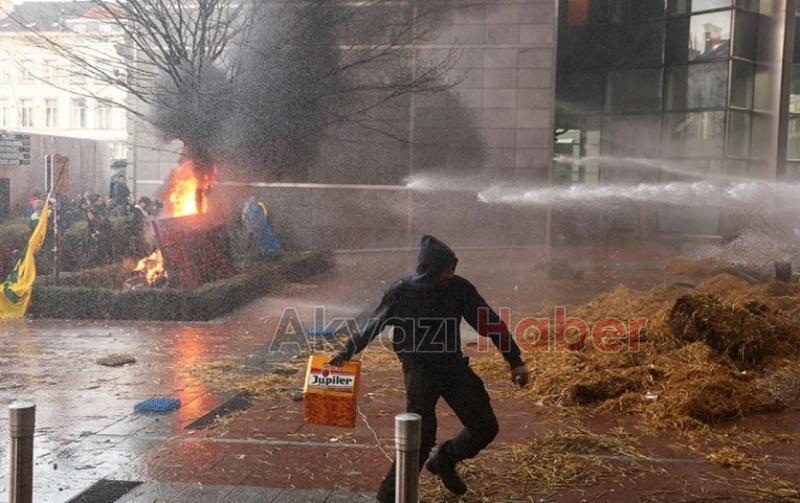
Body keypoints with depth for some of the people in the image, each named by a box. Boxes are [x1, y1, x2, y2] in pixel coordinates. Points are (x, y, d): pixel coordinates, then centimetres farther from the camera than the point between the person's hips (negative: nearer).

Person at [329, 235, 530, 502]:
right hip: (419, 369, -4)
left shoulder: (459, 288, -6)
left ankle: (444, 461, 33)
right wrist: (346, 352, 9)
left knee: (485, 427, 6)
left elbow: (489, 322, -1)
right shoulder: (402, 293, -13)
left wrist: (515, 361, -3)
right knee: (422, 434, -17)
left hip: (453, 365, 4)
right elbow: (373, 325, 1)